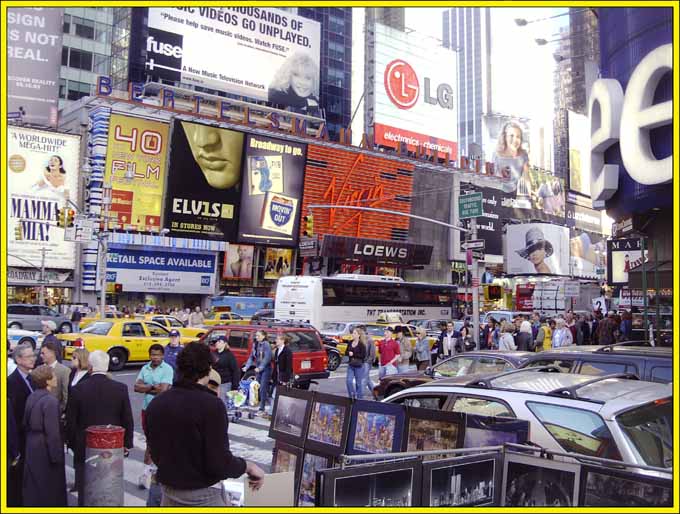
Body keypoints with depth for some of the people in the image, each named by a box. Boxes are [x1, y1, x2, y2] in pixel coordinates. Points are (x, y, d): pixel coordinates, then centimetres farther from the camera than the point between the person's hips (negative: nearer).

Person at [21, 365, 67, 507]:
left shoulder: (31, 397, 3)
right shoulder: (50, 400, -22)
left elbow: (25, 424, 10)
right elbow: (52, 432, -22)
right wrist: (57, 456, -17)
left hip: (31, 447, 8)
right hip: (45, 449, -8)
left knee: (33, 486, 18)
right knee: (50, 486, 6)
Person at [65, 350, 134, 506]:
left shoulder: (77, 390, -12)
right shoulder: (120, 389, -9)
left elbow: (70, 422, -5)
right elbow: (128, 420, -3)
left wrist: (72, 443, 11)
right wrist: (127, 444, 9)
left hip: (85, 448, -1)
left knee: (84, 490, 12)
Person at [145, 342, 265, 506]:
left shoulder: (156, 404, -3)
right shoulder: (212, 405, -22)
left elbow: (155, 454, 8)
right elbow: (219, 463, -24)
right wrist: (248, 466, -7)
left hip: (168, 490, 5)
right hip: (204, 494, -5)